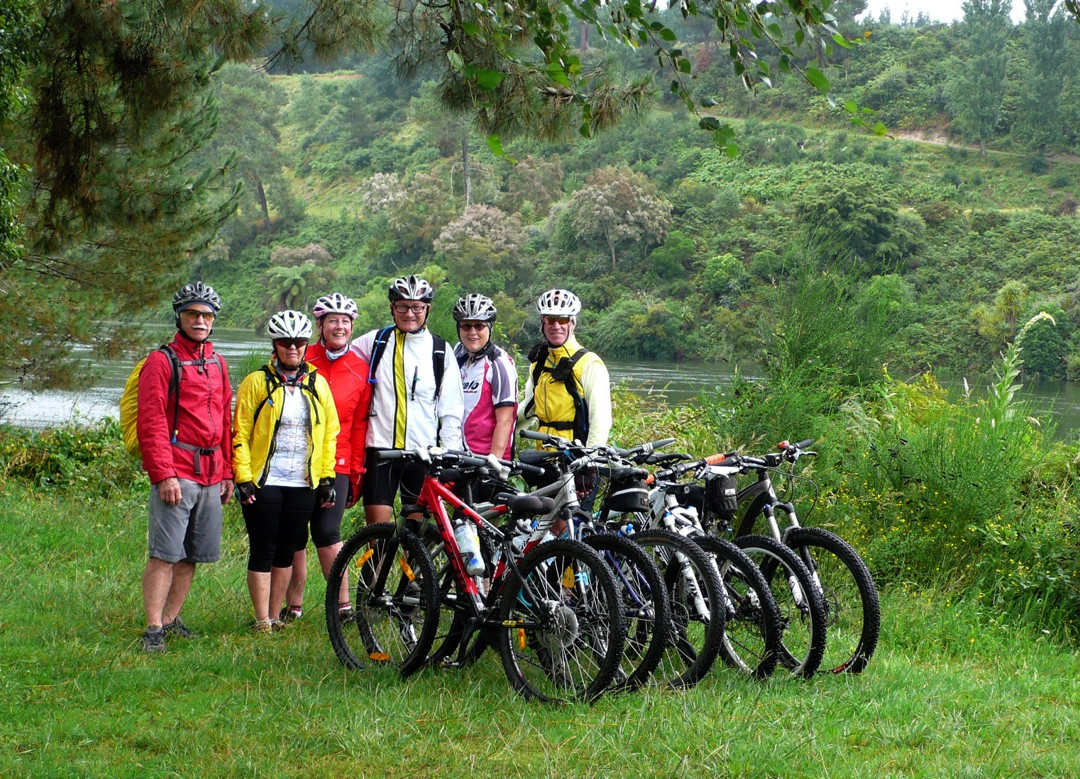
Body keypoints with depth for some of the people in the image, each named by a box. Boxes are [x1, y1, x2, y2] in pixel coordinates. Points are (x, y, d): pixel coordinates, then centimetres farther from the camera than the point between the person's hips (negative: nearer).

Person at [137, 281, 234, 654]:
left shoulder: (216, 364, 17)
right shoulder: (161, 362, -4)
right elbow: (151, 424, -9)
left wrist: (227, 472, 16)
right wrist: (164, 474, -16)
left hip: (211, 476, 7)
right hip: (176, 474, -7)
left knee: (193, 555, 9)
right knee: (165, 553, -9)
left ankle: (171, 618, 18)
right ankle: (154, 629, -7)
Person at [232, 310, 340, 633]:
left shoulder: (318, 384, 10)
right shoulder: (257, 383, -1)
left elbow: (330, 433, 13)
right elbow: (240, 434, -2)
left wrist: (326, 478, 6)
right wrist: (243, 479, -9)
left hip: (303, 485, 3)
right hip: (264, 483, -3)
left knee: (286, 553, 9)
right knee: (262, 553, -1)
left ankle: (275, 617, 18)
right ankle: (262, 622, 3)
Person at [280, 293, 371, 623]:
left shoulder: (360, 370, 6)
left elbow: (359, 426, 10)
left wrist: (356, 473, 7)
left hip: (336, 465, -1)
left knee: (327, 533, -12)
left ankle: (343, 605, -2)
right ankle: (293, 606, 15)